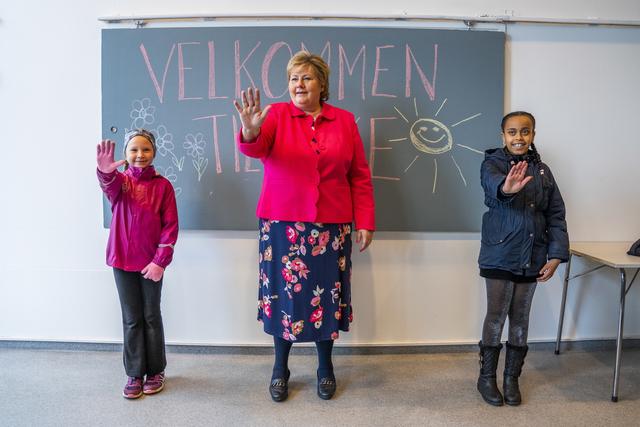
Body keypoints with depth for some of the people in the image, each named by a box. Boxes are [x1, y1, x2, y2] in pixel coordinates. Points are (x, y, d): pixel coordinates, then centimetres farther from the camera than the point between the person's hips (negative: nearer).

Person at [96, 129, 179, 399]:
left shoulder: (162, 185, -2)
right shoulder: (120, 181, 0)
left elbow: (170, 226, -6)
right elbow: (109, 185, -26)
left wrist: (160, 260, -14)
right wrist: (105, 171, -50)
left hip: (151, 262, -1)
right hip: (123, 260, 1)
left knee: (151, 317, 10)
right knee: (131, 319, 10)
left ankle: (156, 371, 24)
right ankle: (134, 374, 22)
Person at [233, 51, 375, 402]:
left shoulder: (345, 121, 6)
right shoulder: (277, 114, 2)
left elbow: (360, 177, 6)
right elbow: (255, 148, -18)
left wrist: (365, 223, 1)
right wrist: (250, 131, -41)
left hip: (331, 226, 1)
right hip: (282, 224, -1)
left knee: (326, 293, 8)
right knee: (283, 292, 6)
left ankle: (325, 367, 29)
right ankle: (280, 369, 25)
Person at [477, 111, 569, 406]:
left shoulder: (542, 170, 7)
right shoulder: (492, 163, -6)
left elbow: (556, 215, 7)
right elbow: (492, 184, -30)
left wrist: (555, 255, -3)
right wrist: (506, 188, -55)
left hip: (532, 258, 4)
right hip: (500, 257, -4)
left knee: (521, 318, 12)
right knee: (496, 317, 3)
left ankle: (512, 377, 26)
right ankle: (487, 377, 20)